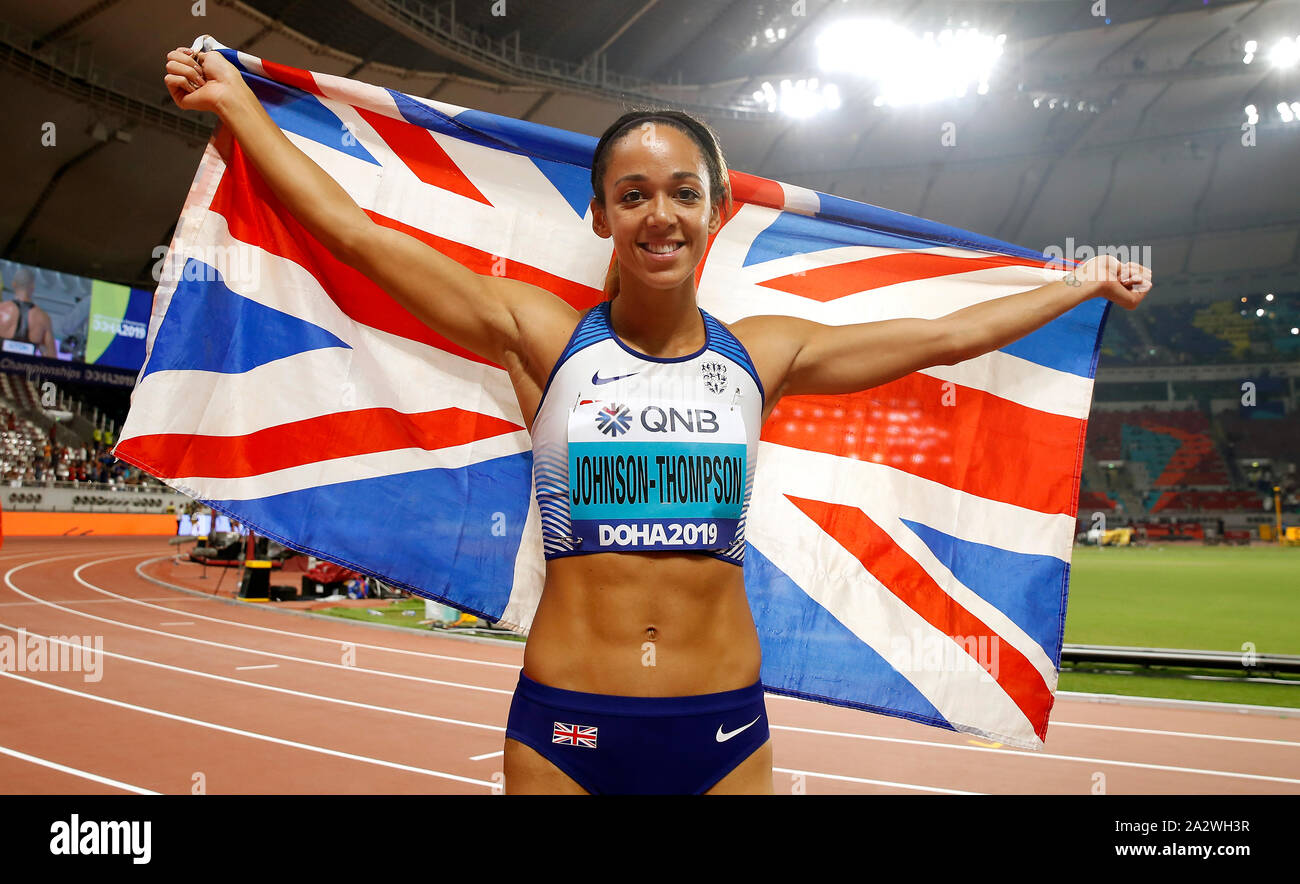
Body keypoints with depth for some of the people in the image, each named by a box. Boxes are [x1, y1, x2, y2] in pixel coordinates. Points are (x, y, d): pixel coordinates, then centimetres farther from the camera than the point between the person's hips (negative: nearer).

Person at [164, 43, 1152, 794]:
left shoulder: (760, 354, 4)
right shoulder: (542, 336, -2)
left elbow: (944, 334, 14)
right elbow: (358, 233, -1)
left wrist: (1080, 283, 22)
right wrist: (238, 103, 3)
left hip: (726, 731, 2)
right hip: (562, 728, -1)